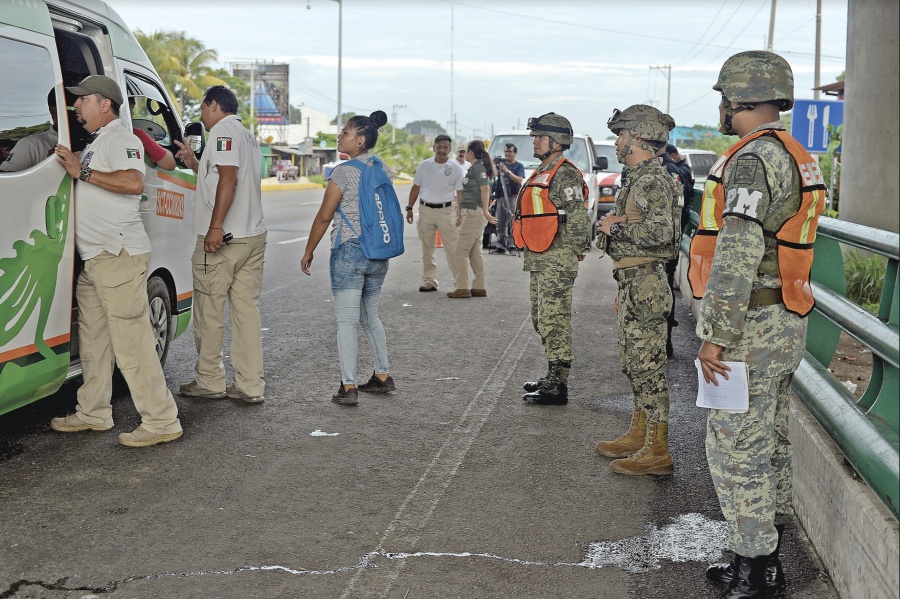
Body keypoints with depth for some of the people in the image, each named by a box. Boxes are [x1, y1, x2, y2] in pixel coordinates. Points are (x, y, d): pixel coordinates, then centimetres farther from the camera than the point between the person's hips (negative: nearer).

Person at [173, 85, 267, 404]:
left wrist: (215, 227, -25)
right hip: (254, 235, 9)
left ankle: (210, 382, 9)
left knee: (209, 312, 2)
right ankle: (251, 386, 7)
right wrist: (196, 164, 29)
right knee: (247, 310, 6)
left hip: (221, 238, -8)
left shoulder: (223, 131, -8)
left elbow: (228, 178, -21)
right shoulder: (248, 137, 21)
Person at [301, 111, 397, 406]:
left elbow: (324, 217, -10)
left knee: (346, 321, -4)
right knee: (370, 317, 19)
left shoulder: (344, 172, -13)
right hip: (379, 253, 7)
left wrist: (308, 252, 1)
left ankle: (348, 387, -7)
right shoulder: (384, 170, 8)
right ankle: (383, 376, 24)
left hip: (349, 251, -7)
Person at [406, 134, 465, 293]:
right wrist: (409, 208, 7)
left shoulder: (456, 168, -1)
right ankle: (429, 281, 15)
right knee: (427, 248, 7)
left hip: (446, 210, -3)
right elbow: (416, 188, 12)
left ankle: (459, 282, 1)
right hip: (425, 210, 3)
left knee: (452, 248, -4)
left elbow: (460, 192, -2)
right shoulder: (424, 165, 7)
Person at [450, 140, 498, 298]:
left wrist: (485, 211, -26)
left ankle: (462, 288, -10)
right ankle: (479, 287, 12)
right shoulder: (473, 168, 19)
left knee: (461, 250, -10)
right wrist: (460, 214, 24)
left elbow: (485, 190, -20)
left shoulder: (479, 168, -11)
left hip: (475, 213, -10)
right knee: (475, 252, 10)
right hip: (470, 213, 10)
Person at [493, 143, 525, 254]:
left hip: (513, 196, -5)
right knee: (500, 222, 4)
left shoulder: (519, 166, 3)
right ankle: (500, 245, 6)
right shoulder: (501, 163, 16)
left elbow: (519, 180, -10)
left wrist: (507, 171, -17)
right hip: (501, 196, 5)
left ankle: (512, 245, -13)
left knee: (513, 220, -11)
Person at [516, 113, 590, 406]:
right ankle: (552, 377, 28)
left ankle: (558, 387, -3)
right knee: (541, 321, 17)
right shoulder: (541, 172, 18)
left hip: (556, 262, -11)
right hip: (538, 261, 11)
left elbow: (579, 220, -21)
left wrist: (575, 250, -11)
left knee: (555, 321, -8)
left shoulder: (565, 176, -14)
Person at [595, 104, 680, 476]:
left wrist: (616, 226, -16)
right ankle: (639, 435, 28)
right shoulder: (638, 179, 17)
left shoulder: (651, 181, -16)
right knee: (634, 363, 17)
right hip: (632, 283, 11)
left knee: (647, 366, -6)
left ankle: (657, 451, 0)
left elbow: (659, 231, -30)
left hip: (644, 286, -11)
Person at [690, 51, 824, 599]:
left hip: (752, 327, -10)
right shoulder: (796, 158, 15)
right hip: (786, 326, 10)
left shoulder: (753, 159, -18)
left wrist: (717, 336, -22)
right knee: (769, 444, 16)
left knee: (736, 449, -4)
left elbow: (738, 254, -25)